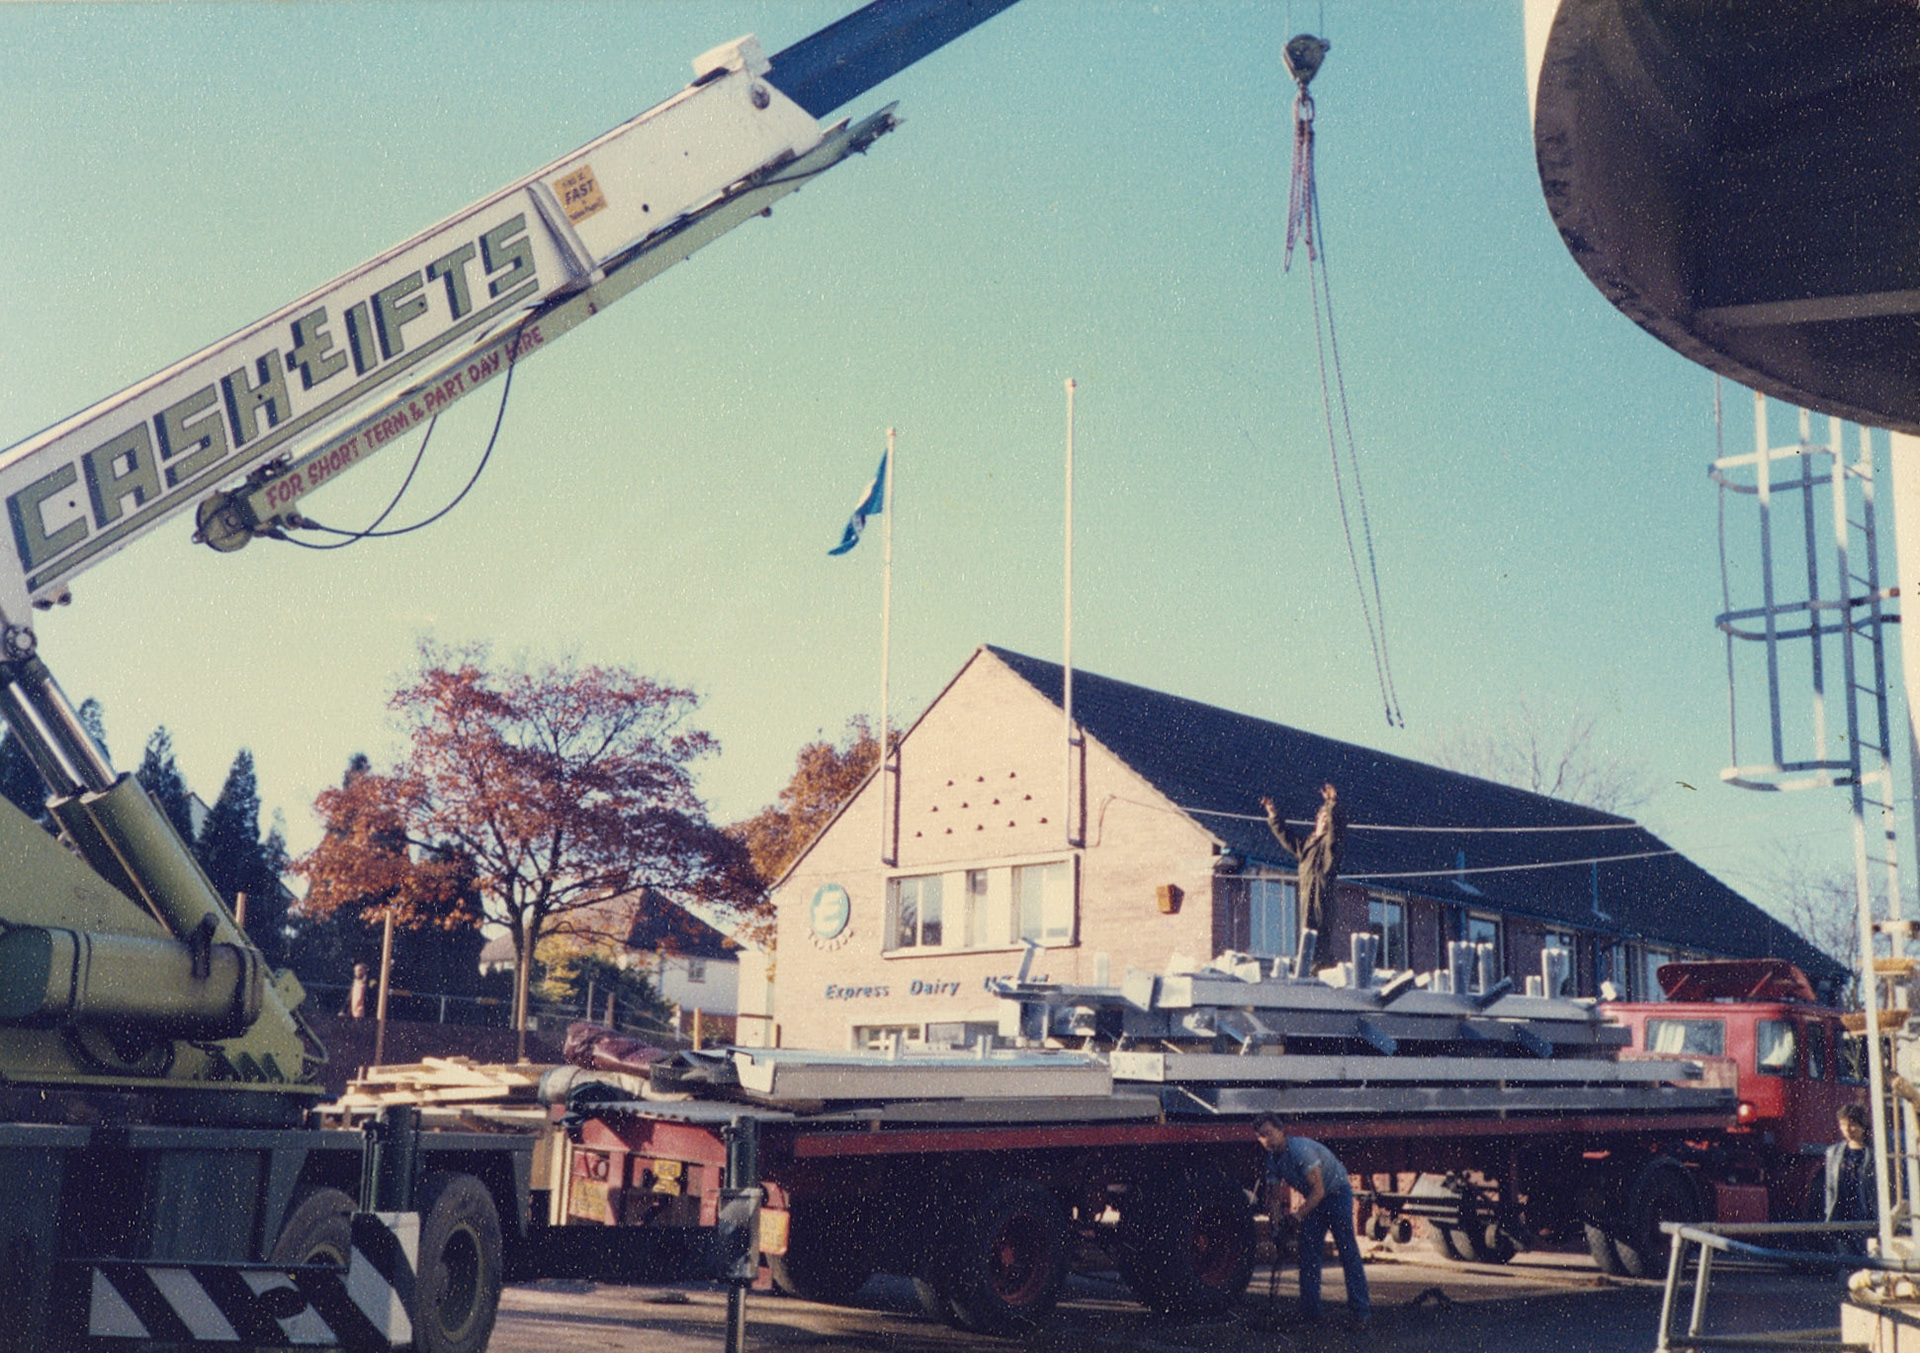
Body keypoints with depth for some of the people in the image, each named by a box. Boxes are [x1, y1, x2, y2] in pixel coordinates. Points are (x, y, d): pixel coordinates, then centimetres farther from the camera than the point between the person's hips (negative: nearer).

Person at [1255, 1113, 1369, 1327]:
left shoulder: (1301, 1150, -30)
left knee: (1347, 1250, -12)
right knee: (1308, 1251, 0)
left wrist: (1297, 1216, -29)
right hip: (1313, 1198, 7)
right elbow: (1273, 1196, 5)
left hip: (1336, 1192, -7)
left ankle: (1360, 1310, -10)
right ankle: (1310, 1312, 5)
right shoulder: (1272, 1159, -5)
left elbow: (1318, 1191, -30)